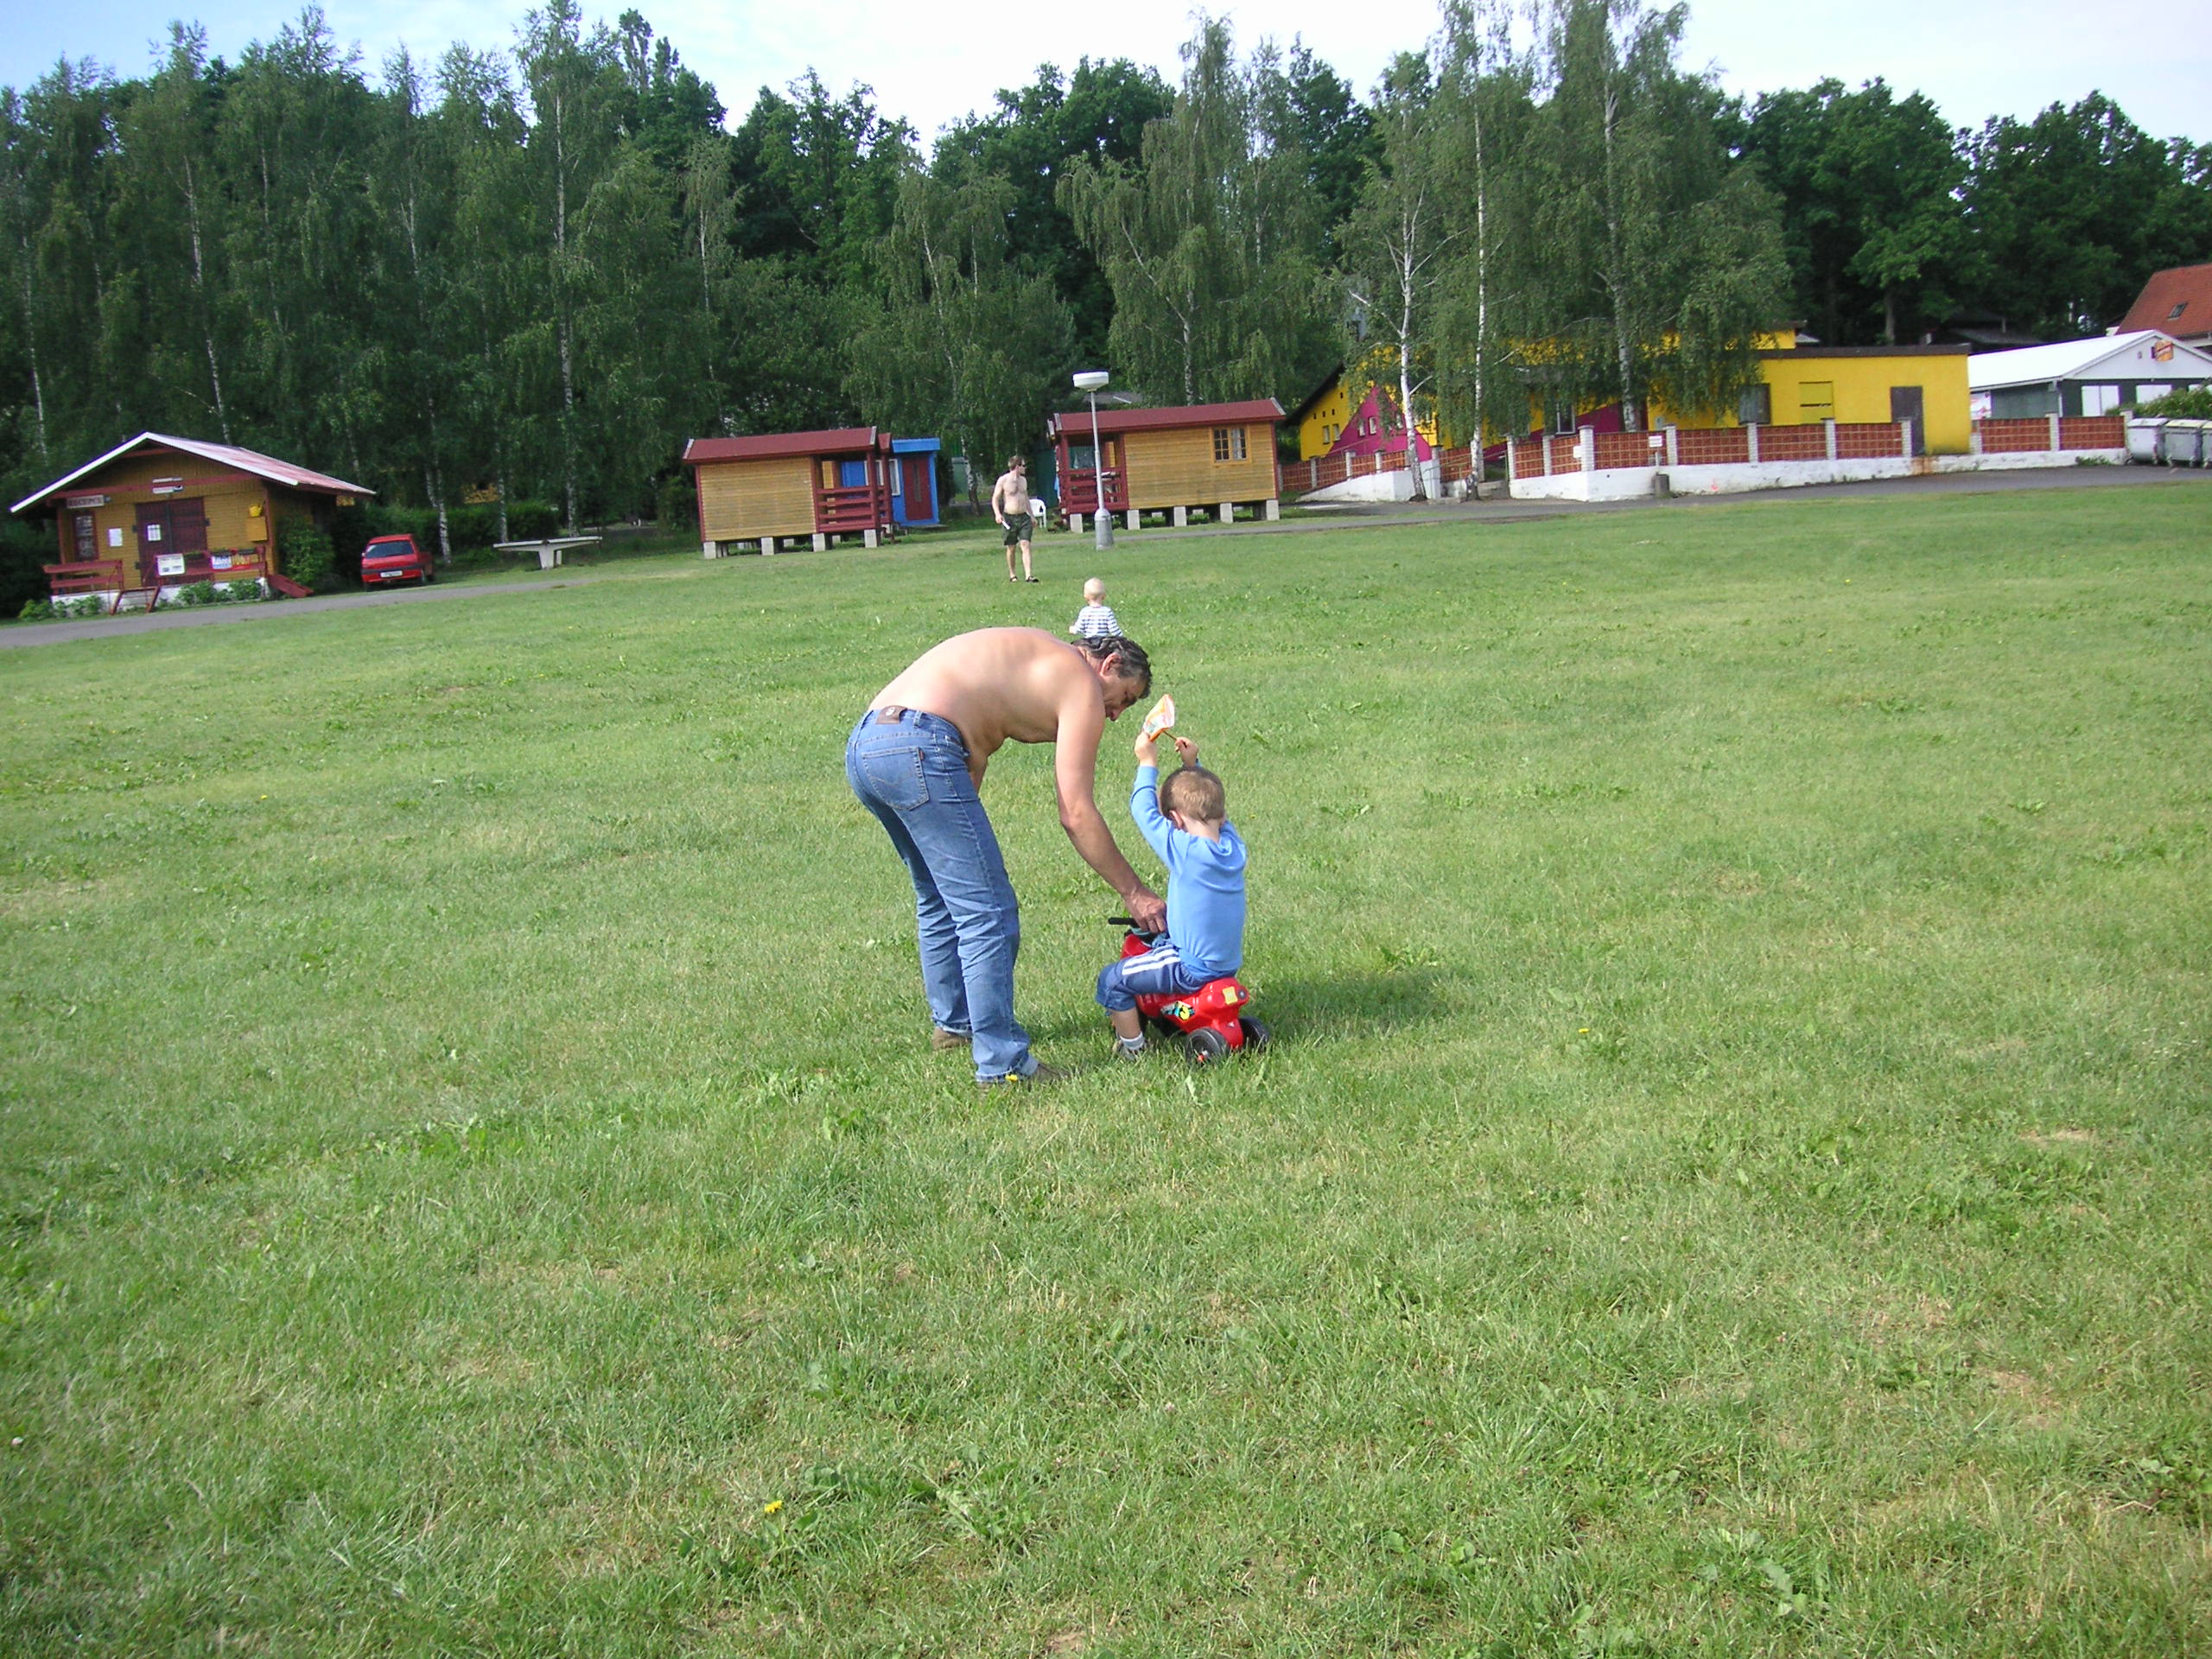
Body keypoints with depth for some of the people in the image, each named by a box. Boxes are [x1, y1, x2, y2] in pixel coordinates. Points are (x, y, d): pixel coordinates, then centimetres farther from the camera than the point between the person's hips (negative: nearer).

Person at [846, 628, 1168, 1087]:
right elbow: (1076, 813, 0)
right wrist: (1134, 892, 7)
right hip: (916, 750, -10)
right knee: (988, 914, -4)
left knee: (940, 899, 26)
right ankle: (1001, 1063, -2)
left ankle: (954, 1022, 40)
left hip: (861, 746, 10)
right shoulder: (1081, 684, 4)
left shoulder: (1033, 653, 29)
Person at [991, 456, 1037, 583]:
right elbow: (995, 498, -5)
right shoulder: (1003, 480, -6)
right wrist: (997, 514, -19)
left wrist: (1032, 516, 24)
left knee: (1025, 545, -9)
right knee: (1011, 548, 5)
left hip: (1023, 517, 4)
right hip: (1009, 518, -4)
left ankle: (1028, 575, -16)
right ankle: (1012, 575, 20)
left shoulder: (1023, 480, 12)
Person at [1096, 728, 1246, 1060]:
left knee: (1112, 979, 1)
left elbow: (1143, 810, -13)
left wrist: (1148, 763, -5)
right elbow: (1208, 800, 17)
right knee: (1158, 941, 35)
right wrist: (1193, 765, 16)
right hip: (1230, 963, 8)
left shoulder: (1185, 851, -22)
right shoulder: (1234, 846, -2)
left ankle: (1132, 1045, 9)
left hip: (1192, 970, -8)